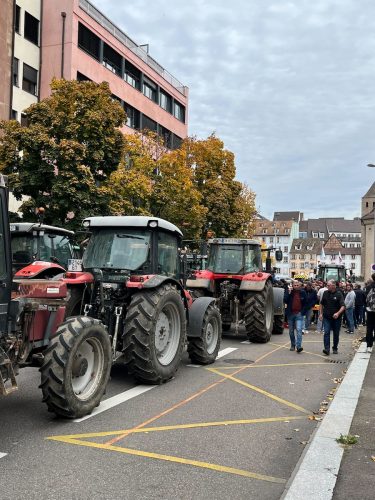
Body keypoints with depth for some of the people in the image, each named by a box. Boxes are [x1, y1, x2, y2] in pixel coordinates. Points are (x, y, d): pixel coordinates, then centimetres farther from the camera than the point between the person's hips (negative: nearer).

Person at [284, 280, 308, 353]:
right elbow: (285, 300, -11)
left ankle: (298, 346, -19)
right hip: (290, 314, 2)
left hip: (299, 314, -2)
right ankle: (292, 345, 25)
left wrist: (303, 311, -2)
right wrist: (289, 293, -19)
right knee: (291, 331, 11)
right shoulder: (288, 291, 1)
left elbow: (306, 303, 8)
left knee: (299, 330, -15)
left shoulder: (302, 292, 2)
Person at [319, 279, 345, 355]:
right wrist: (321, 313, 8)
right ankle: (327, 349, -13)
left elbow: (343, 306, -17)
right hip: (326, 317, 2)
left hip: (336, 318, -2)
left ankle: (335, 348, 26)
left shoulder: (339, 294, -9)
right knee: (326, 333, -9)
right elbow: (321, 304, 15)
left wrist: (338, 313, -33)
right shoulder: (325, 293, 3)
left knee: (336, 334, 10)